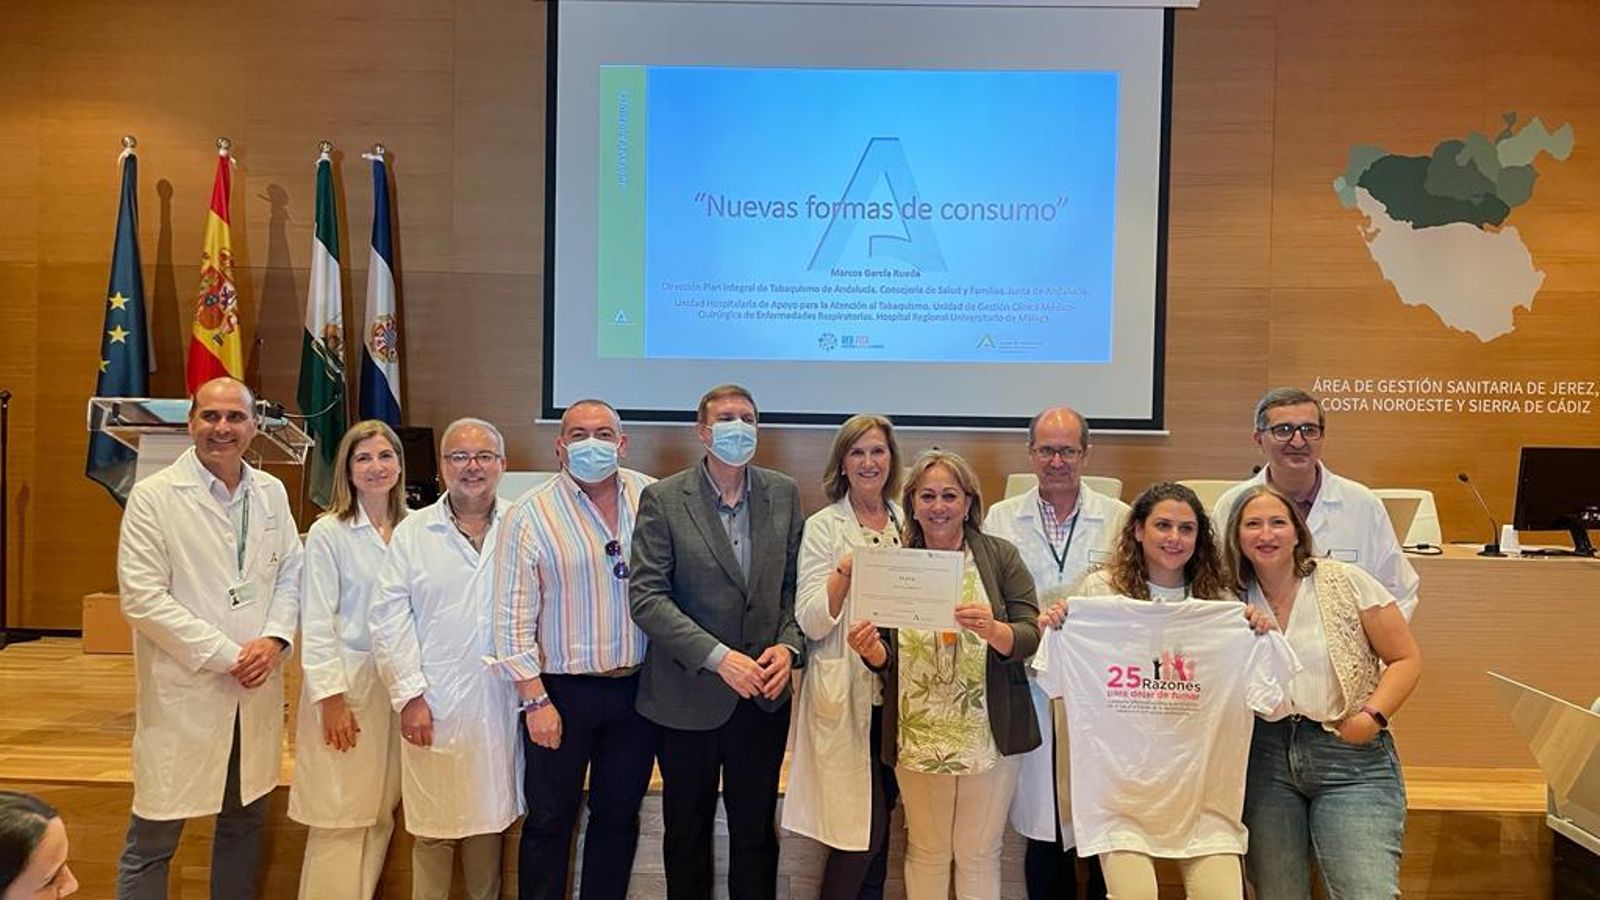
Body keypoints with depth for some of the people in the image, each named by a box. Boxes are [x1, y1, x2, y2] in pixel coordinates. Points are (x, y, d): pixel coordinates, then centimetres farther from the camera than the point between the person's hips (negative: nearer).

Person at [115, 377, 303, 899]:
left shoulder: (272, 493, 7)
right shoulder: (153, 496, -8)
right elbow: (142, 599, -12)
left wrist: (275, 640, -7)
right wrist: (226, 656, -14)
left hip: (256, 690, 5)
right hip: (183, 690, -4)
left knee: (244, 823, 16)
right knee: (153, 838, 3)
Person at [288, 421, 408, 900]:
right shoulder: (328, 532, -6)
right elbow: (317, 623, -8)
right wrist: (332, 698, -11)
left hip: (397, 681, 4)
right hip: (346, 681, -4)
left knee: (381, 815, 11)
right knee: (340, 820, 0)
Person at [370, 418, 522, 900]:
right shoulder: (412, 533, 3)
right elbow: (389, 618, 0)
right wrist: (409, 694, -6)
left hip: (501, 702, 1)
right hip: (434, 703, -1)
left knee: (491, 818, 13)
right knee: (434, 827, 6)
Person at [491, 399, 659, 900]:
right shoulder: (529, 515, -8)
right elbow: (512, 619, -8)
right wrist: (535, 700, -10)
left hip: (637, 686, 3)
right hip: (562, 691, -3)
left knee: (619, 815, 17)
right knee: (550, 821, 9)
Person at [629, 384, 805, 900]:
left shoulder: (784, 495, 3)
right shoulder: (662, 499, -8)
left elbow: (796, 583, 6)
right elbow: (646, 596, -13)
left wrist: (788, 646, -12)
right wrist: (718, 657, -20)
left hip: (763, 697, 2)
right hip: (687, 697, -2)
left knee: (756, 833, 14)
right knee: (687, 833, 15)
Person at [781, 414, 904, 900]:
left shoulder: (907, 523, 11)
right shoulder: (823, 527, -2)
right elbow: (811, 622, -9)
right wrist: (846, 571, -22)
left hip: (896, 693, 5)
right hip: (845, 694, -4)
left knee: (878, 825, 10)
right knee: (862, 825, -6)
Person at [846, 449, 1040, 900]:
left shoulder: (1001, 556, -2)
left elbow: (1029, 638, -7)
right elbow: (886, 658, 6)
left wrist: (992, 631, -27)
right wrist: (870, 650, -17)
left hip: (990, 734, -1)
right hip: (918, 737, 2)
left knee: (979, 854, 9)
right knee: (926, 850, 13)